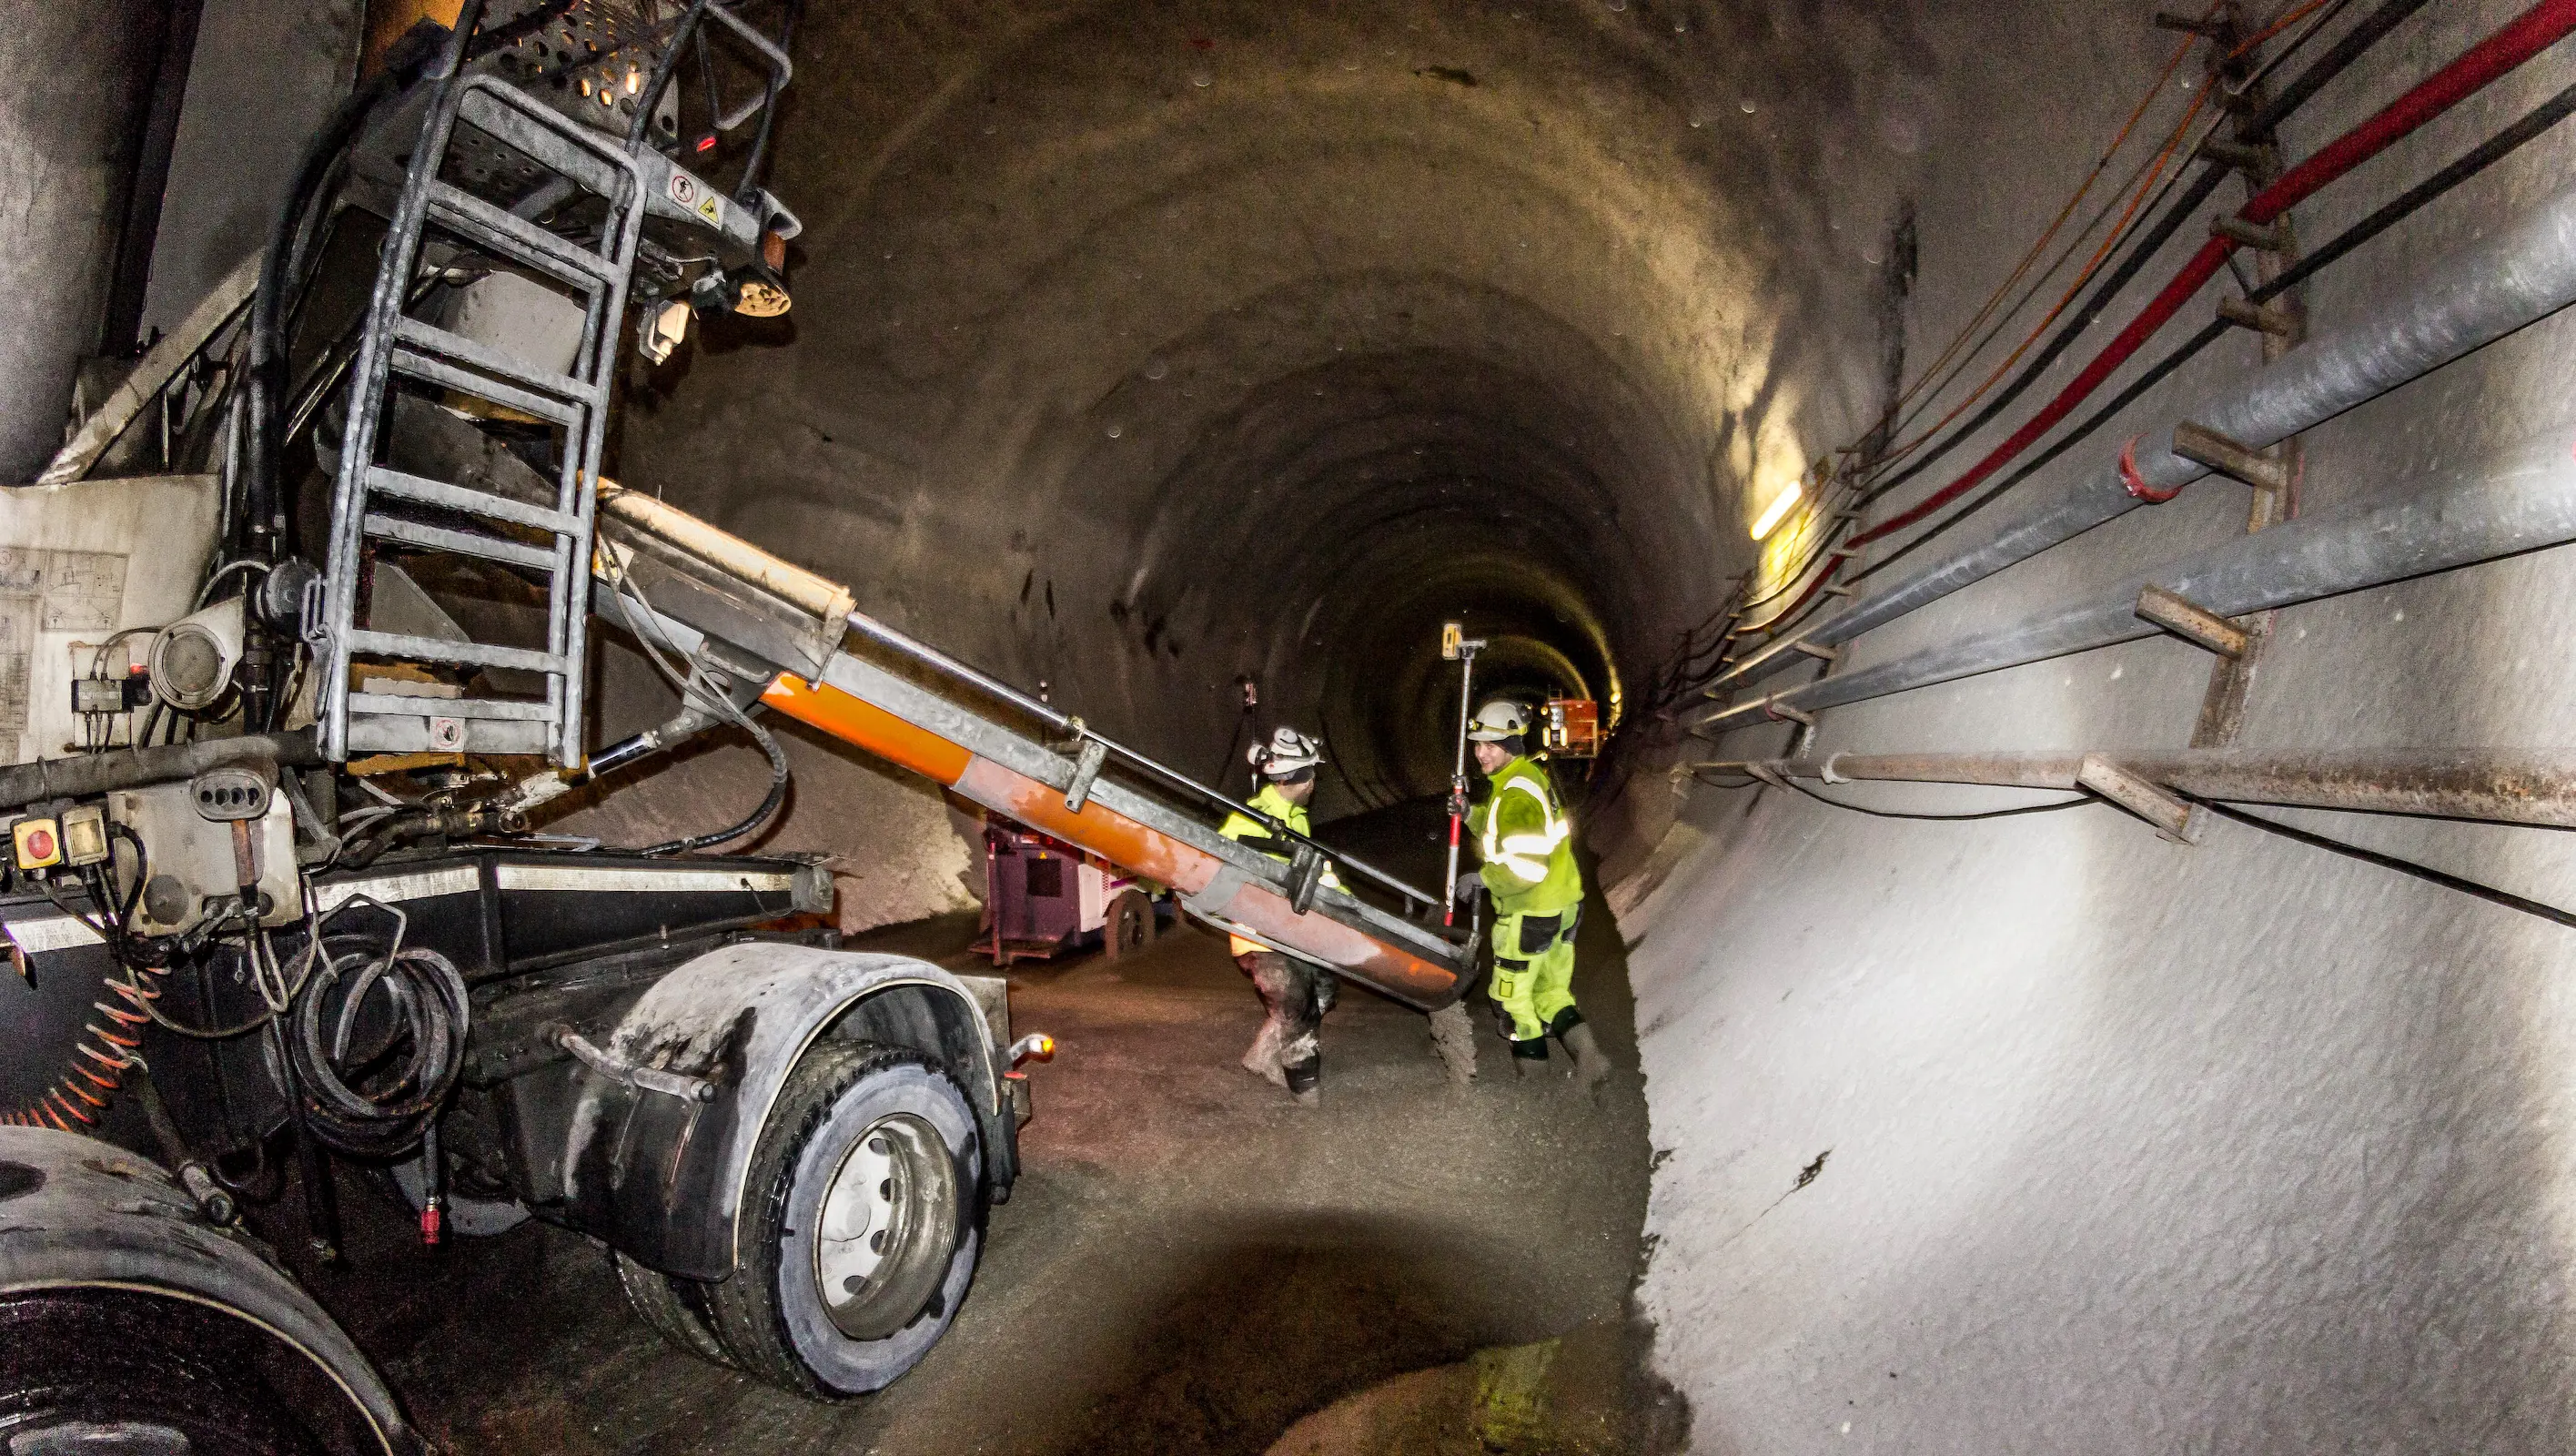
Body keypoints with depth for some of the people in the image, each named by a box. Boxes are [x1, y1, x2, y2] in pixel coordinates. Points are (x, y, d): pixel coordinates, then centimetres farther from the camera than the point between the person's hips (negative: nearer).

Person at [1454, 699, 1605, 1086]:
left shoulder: (1517, 794, -25)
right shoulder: (1532, 775, 7)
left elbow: (1529, 864, -30)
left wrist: (1482, 878, -18)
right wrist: (1472, 815, 3)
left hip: (1530, 913, -10)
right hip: (1563, 907, 10)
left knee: (1511, 996, 10)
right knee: (1552, 992, 19)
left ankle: (1531, 1070, 24)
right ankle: (1586, 1053, 4)